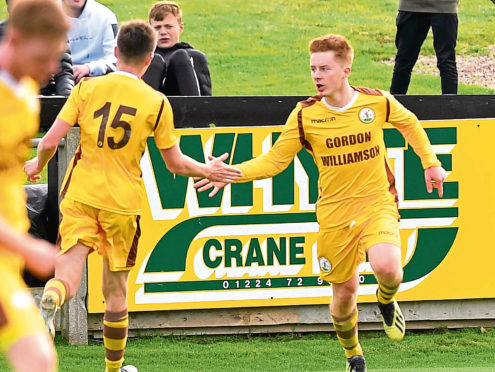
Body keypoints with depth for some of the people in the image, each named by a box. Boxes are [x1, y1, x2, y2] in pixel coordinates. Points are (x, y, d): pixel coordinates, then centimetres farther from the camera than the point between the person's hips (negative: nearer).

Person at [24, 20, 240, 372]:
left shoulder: (87, 88, -1)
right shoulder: (157, 102, -2)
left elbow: (50, 141, -4)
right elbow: (176, 163, 5)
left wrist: (38, 165, 18)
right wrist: (209, 170, 24)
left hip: (80, 196, 0)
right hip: (123, 202, 0)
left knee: (68, 274, -8)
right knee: (116, 289, 15)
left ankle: (50, 301, -44)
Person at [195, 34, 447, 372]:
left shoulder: (378, 102, -6)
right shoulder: (305, 115, -7)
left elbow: (409, 123, 16)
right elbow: (274, 161, -2)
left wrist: (430, 163, 14)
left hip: (377, 202, -1)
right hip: (334, 212, 1)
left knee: (386, 266, -28)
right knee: (344, 289, 7)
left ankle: (387, 301, 10)